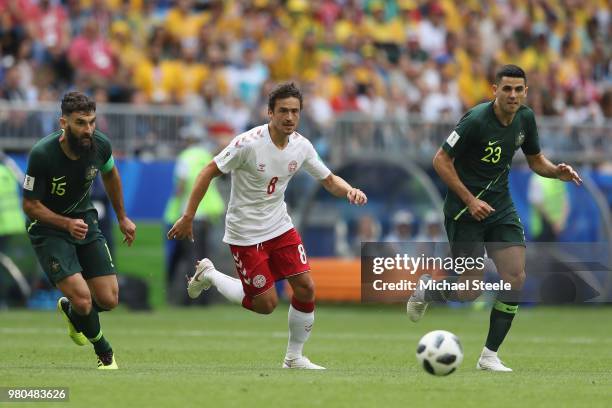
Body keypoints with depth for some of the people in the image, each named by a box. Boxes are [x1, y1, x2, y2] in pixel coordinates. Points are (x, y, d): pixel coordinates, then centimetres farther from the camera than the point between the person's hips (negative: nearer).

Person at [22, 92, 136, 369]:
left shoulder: (100, 145, -14)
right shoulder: (42, 154, -28)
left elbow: (110, 174, 11)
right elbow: (30, 205, -18)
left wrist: (122, 218, 19)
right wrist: (67, 224, -31)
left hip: (85, 220, 5)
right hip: (48, 229, -5)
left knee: (108, 300, 0)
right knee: (83, 300, -19)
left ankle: (70, 311, 36)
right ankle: (105, 353, 11)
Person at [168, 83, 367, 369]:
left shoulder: (301, 146, -4)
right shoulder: (248, 143, -22)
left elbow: (329, 180, 7)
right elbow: (208, 173, -15)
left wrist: (349, 190, -16)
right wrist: (188, 217, -16)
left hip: (280, 227, 6)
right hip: (245, 234, -6)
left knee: (306, 288, -6)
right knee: (266, 304, -3)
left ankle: (294, 357, 13)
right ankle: (209, 275, 20)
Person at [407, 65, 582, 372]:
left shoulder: (525, 118, 0)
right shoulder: (476, 120, -21)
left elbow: (535, 160, 14)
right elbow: (441, 161, -16)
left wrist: (557, 172, -8)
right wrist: (470, 200, -21)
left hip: (501, 207, 6)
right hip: (465, 209, -6)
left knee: (515, 278, -8)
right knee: (470, 291, -7)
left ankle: (490, 355, 3)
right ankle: (425, 290, 28)